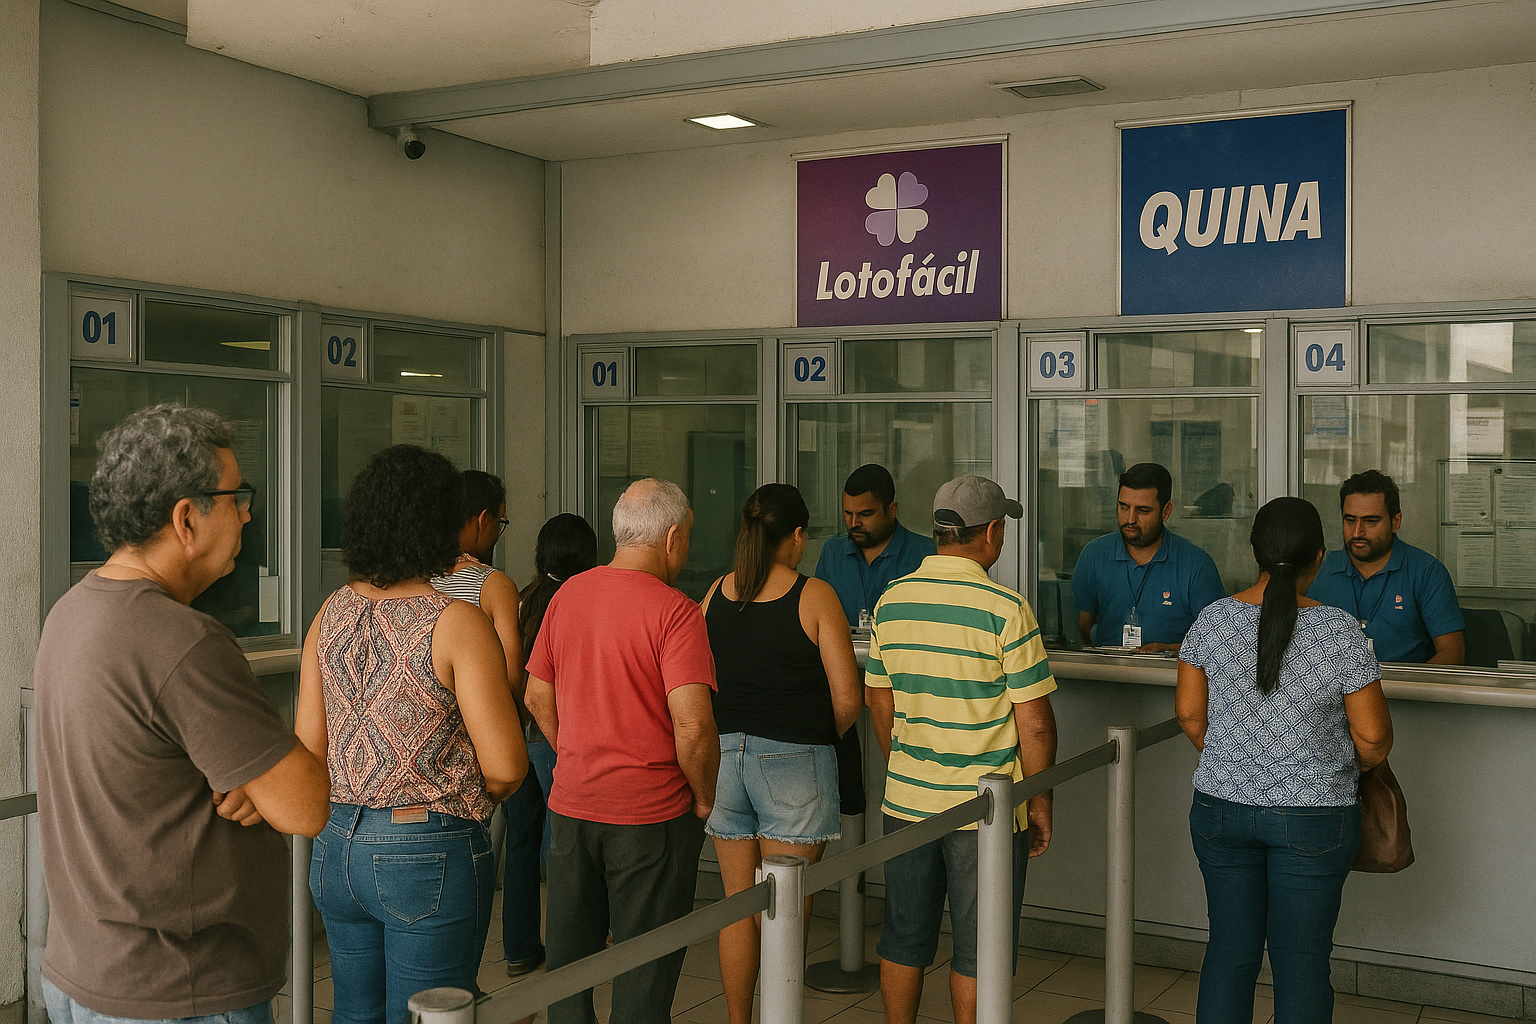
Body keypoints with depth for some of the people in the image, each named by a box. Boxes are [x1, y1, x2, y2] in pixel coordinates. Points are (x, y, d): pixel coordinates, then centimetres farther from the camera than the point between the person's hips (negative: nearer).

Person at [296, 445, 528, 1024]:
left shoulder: (331, 614, 2)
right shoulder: (457, 622, -16)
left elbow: (309, 746, 5)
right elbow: (506, 765, -18)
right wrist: (470, 796, 3)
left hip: (339, 843, 6)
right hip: (431, 854, -6)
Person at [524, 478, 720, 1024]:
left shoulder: (567, 595, 4)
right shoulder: (675, 611, -16)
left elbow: (537, 698, 10)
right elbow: (692, 725, -23)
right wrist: (704, 798, -8)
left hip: (570, 806, 6)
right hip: (651, 814, -5)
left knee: (569, 956, 19)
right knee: (645, 971, 8)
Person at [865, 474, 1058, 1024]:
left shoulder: (891, 601, 2)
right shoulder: (1005, 609, -15)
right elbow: (1033, 723, -14)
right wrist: (1041, 804, -2)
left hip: (905, 800, 5)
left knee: (904, 938, 17)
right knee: (978, 949, 9)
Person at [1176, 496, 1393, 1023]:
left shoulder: (1213, 619, -4)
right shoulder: (1339, 632, -13)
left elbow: (1189, 713, 3)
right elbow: (1372, 735, -9)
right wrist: (1354, 767, 13)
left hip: (1220, 809, 3)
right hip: (1312, 820, -3)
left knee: (1228, 949, 14)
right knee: (1302, 963, 8)